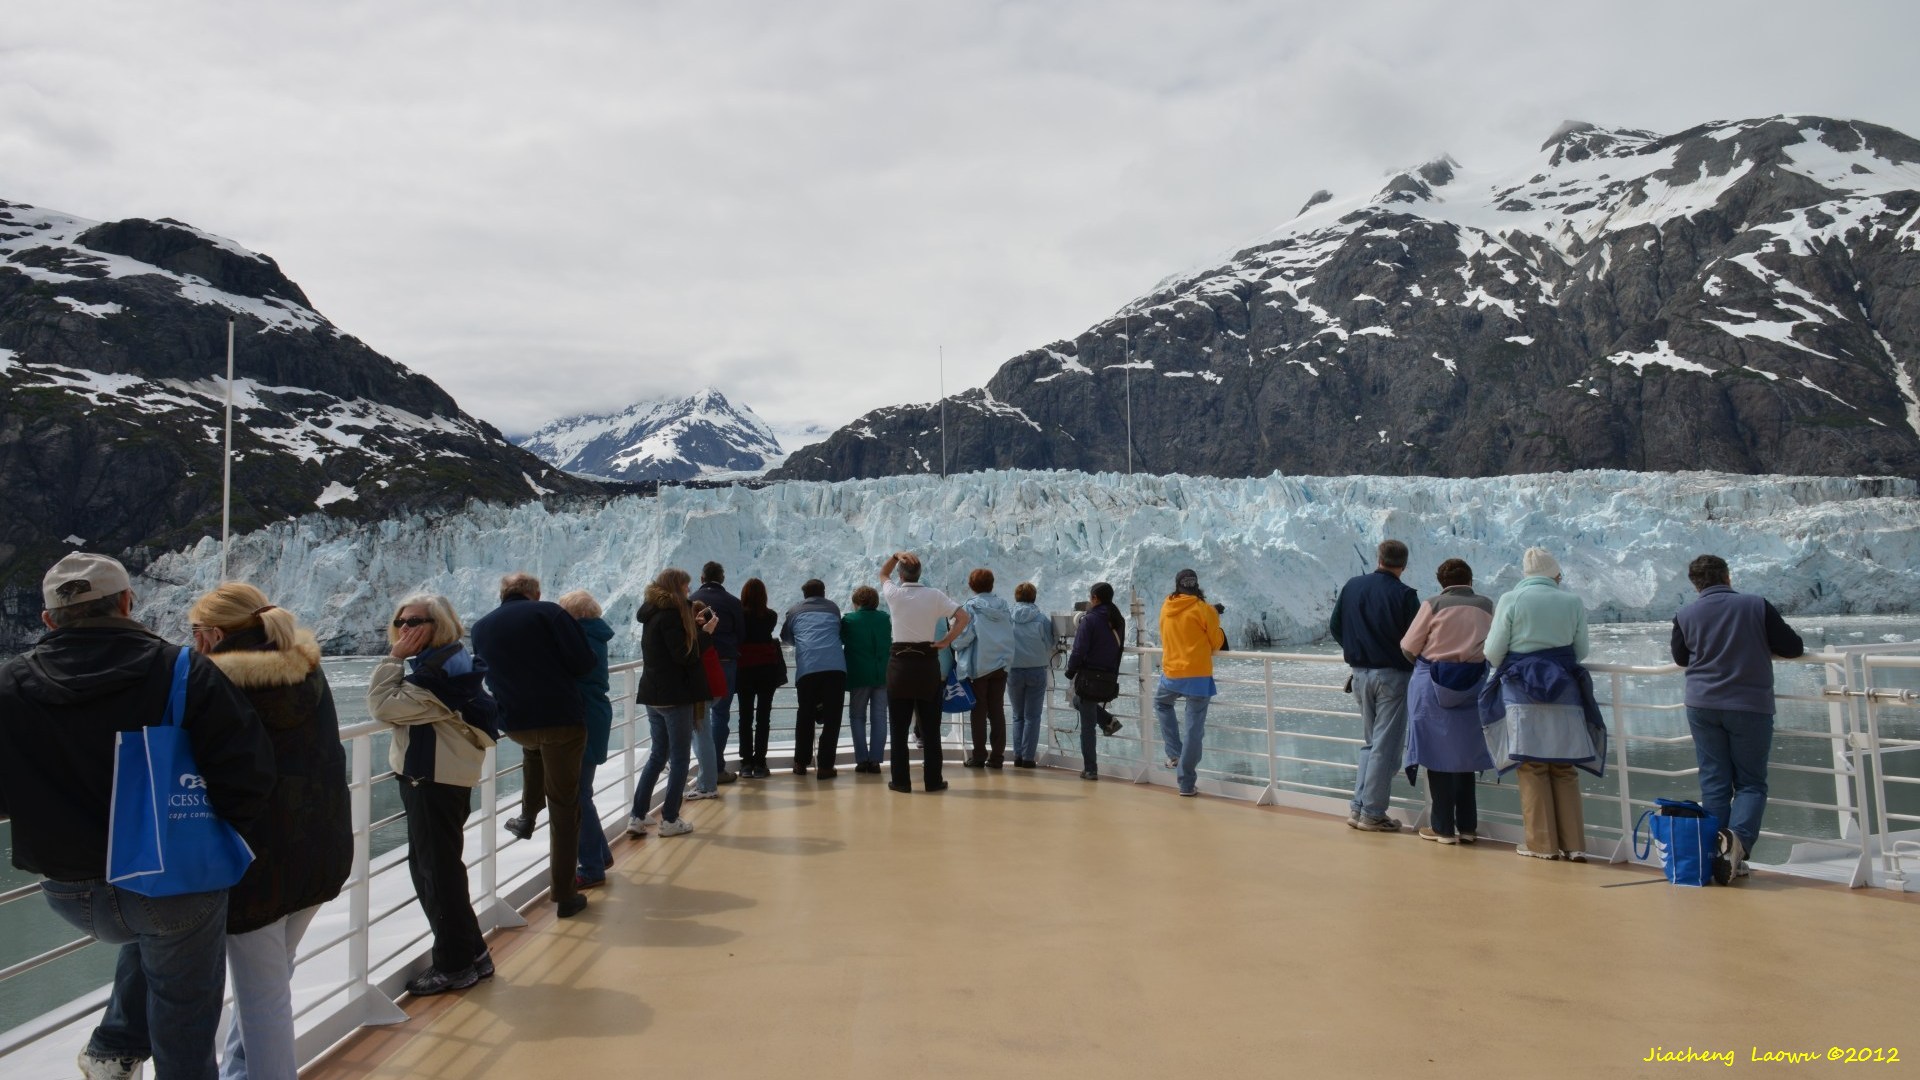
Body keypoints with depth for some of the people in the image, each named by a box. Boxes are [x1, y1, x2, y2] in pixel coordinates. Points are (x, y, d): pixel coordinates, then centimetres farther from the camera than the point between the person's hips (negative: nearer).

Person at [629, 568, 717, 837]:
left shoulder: (652, 613, 12)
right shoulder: (671, 614, -15)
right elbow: (684, 655, -19)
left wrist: (695, 628, 10)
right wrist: (705, 632, -10)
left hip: (654, 695, 8)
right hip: (675, 696, -8)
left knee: (658, 756, 15)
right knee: (679, 758, 2)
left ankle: (637, 818, 11)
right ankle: (670, 820, 6)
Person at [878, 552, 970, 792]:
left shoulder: (893, 594, -2)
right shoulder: (935, 595, -1)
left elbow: (883, 574, 19)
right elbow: (964, 617, -6)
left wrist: (895, 555, 5)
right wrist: (946, 641, -2)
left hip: (900, 663, 0)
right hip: (928, 662, 1)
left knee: (899, 726, 5)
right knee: (931, 725, 6)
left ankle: (901, 780, 6)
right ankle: (933, 779, 9)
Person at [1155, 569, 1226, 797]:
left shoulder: (1166, 609, 3)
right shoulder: (1204, 610, -8)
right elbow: (1217, 643, -1)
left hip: (1171, 674, 3)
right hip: (1198, 675, -3)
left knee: (1161, 703, 32)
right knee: (1194, 729, 3)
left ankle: (1174, 754, 21)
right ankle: (1186, 784, 4)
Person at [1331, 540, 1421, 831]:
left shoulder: (1352, 586, 2)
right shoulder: (1404, 595, -12)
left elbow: (1335, 628, 8)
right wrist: (1407, 658, 10)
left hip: (1360, 673, 5)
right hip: (1392, 675, -5)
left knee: (1369, 742, 17)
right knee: (1386, 746, 2)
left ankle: (1357, 807, 13)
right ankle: (1372, 814, 4)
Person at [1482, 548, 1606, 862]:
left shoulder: (1511, 600, -6)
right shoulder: (1573, 602, 2)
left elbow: (1493, 652, -5)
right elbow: (1581, 651, 9)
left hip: (1522, 691, -3)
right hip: (1564, 691, 3)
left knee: (1533, 768, 4)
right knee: (1564, 769, 11)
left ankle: (1542, 843, 7)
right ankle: (1573, 843, 11)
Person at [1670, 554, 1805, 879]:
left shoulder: (1685, 615, 0)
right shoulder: (1757, 605, -5)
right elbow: (1794, 648, 1)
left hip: (1703, 706, 2)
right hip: (1750, 706, -2)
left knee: (1714, 782, 8)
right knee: (1751, 782, 8)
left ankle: (1717, 856, 6)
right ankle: (1739, 837, -17)